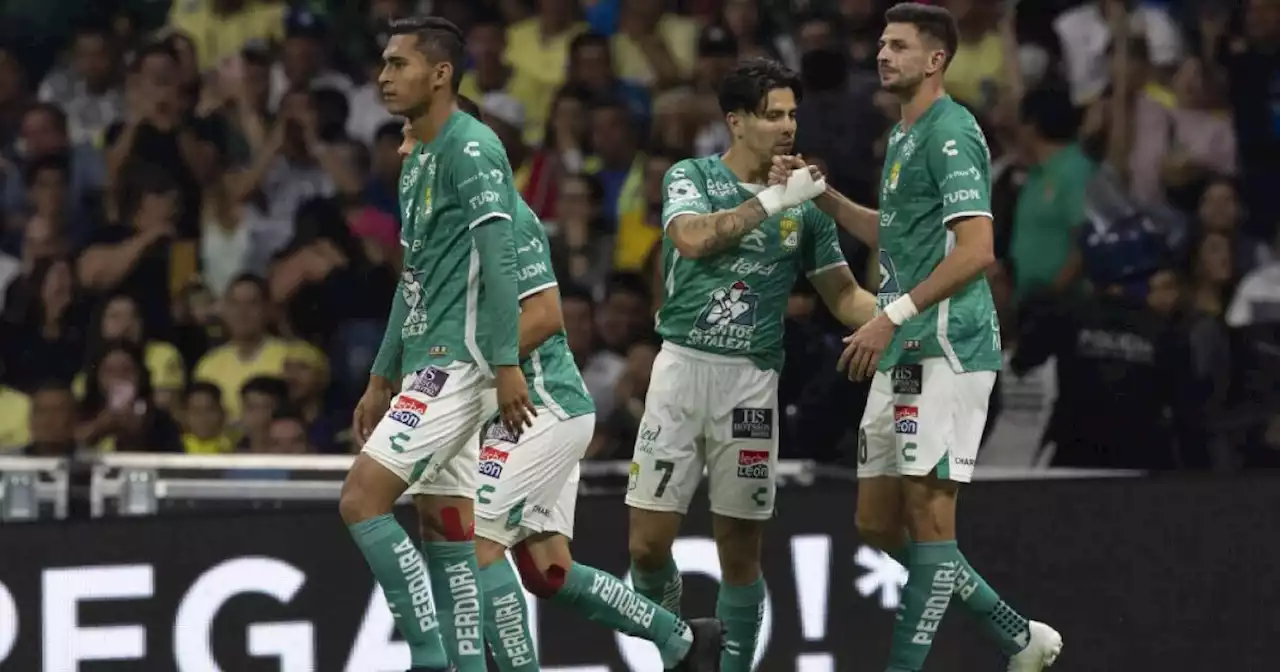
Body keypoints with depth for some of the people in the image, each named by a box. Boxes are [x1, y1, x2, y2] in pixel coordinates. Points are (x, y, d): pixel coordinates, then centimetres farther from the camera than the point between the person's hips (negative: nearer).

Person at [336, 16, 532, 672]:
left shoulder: (470, 148, -12)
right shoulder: (417, 161, 18)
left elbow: (498, 258, -20)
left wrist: (506, 363, -26)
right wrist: (382, 380, 25)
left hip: (455, 360, -10)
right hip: (427, 363, 10)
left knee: (361, 500, -14)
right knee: (444, 526, 9)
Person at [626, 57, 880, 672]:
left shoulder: (805, 203, 6)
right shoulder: (691, 177, 1)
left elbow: (843, 295, 11)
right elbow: (692, 238, -20)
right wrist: (772, 201, -22)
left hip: (752, 381, 1)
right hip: (683, 367, -1)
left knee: (740, 552, 2)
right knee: (649, 544, -4)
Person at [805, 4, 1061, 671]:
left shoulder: (950, 134, -11)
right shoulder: (903, 137, 19)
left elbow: (975, 250, -20)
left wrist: (892, 316, -22)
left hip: (944, 348, -10)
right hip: (902, 356, 10)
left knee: (927, 510, -7)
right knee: (878, 523, 10)